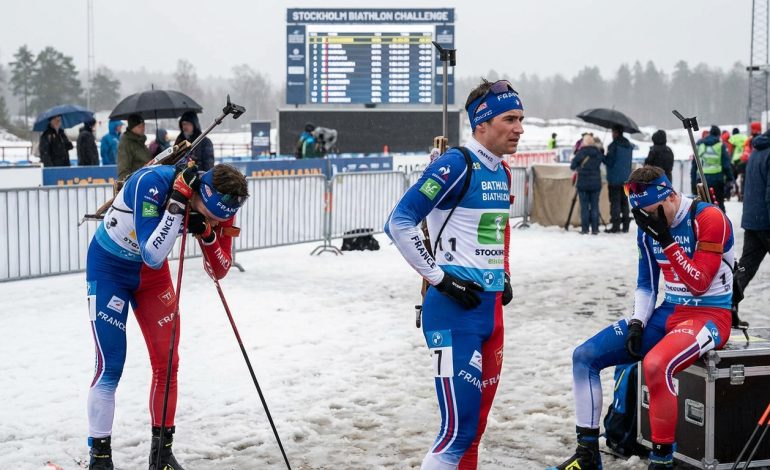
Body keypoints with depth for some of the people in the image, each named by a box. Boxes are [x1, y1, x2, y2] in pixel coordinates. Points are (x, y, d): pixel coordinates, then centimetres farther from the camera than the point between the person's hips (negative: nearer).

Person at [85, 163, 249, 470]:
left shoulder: (219, 205, -18)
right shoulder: (152, 183, -35)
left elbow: (219, 272, -12)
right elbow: (153, 256, -38)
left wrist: (206, 233, -30)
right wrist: (178, 203, -43)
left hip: (151, 272, 5)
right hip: (109, 265, -5)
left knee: (166, 362, 3)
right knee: (110, 366, -9)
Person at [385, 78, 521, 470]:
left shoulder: (502, 173, 13)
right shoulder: (456, 165, -13)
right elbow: (399, 223, -18)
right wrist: (439, 277, -17)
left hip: (491, 309, 9)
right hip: (454, 310, -9)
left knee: (475, 425, 12)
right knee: (459, 428, -12)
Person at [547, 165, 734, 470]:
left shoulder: (710, 219, -15)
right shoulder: (649, 228, 6)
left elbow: (699, 284, -19)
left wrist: (666, 239, -24)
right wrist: (637, 324, -2)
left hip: (710, 316, -7)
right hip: (667, 314, 8)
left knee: (655, 364, -38)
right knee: (584, 356, -3)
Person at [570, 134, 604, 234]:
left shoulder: (581, 153, -8)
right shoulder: (598, 153, 0)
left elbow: (572, 166, -4)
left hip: (583, 183, -2)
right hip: (596, 183, 2)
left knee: (584, 206, 2)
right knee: (595, 206, 6)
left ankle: (585, 229, 0)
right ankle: (595, 229, 5)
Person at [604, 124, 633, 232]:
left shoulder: (614, 145, -15)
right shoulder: (629, 146, 10)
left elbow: (609, 162, -16)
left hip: (615, 179, -7)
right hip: (626, 178, 7)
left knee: (615, 201, -4)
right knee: (624, 201, 11)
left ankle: (616, 225, -6)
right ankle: (625, 225, 12)